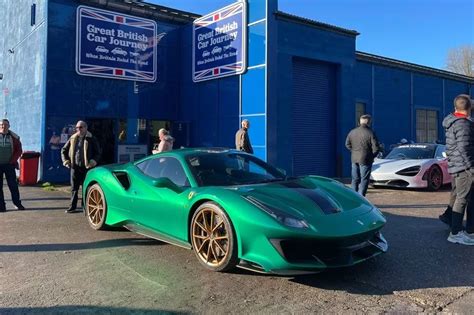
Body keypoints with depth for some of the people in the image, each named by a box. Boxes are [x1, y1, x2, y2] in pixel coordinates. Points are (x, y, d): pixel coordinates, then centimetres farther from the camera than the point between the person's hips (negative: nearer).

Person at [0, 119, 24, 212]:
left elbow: (19, 150, 3)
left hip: (9, 165, 0)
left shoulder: (13, 137, 2)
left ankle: (17, 203, 14)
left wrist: (13, 161, -5)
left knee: (13, 185, 4)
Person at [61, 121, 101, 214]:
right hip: (75, 167, 3)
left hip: (86, 167, -3)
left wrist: (93, 161, -14)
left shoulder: (91, 139, -1)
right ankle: (73, 206, 14)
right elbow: (64, 150, 17)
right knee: (74, 188, 6)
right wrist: (65, 161, 4)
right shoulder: (73, 139, 9)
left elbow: (98, 153, 0)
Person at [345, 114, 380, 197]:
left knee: (355, 179, 15)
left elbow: (347, 144, 11)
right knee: (364, 180, 2)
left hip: (354, 159, 5)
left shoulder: (352, 132, 3)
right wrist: (372, 156, 5)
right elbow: (376, 148, -12)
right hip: (365, 160, -5)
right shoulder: (370, 133, -13)